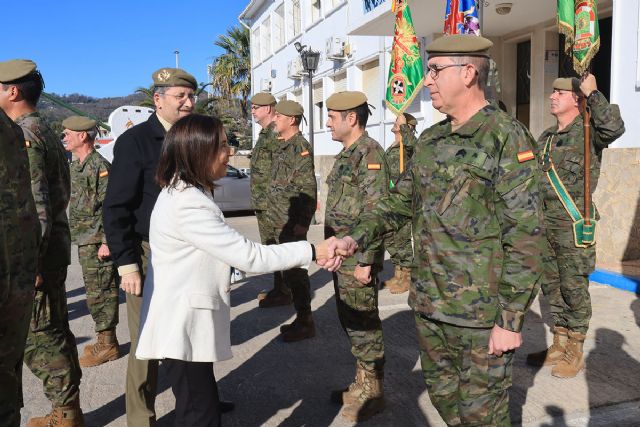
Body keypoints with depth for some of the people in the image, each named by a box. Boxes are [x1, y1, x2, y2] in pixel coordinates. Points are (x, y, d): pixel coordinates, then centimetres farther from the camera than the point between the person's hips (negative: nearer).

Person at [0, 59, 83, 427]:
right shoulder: (45, 131, 16)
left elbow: (36, 206, -21)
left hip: (38, 250, -10)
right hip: (53, 246, 10)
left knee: (39, 337, -1)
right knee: (53, 331, 15)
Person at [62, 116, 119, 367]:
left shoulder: (99, 166, -14)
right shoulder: (76, 166, 15)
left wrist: (106, 242, -21)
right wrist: (78, 237, 21)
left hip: (97, 242, -9)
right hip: (85, 241, 9)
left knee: (100, 293, -3)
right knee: (96, 293, 14)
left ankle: (107, 345, 6)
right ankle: (104, 342, 23)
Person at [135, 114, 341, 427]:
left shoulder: (183, 192, 9)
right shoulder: (188, 204, -25)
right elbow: (248, 255, -25)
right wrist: (310, 252, -21)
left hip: (188, 320, 10)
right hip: (182, 325, -10)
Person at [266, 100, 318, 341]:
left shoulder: (300, 147, -13)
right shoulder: (280, 146, 15)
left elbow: (308, 189, -19)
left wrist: (302, 222, -22)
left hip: (292, 222, -10)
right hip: (279, 221, 10)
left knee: (295, 270, -4)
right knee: (287, 268, 15)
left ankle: (305, 323, 6)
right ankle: (300, 319, 28)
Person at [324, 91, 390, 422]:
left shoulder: (370, 153, -15)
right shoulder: (346, 153, 15)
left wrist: (366, 261, -22)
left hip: (357, 258, -9)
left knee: (364, 325, 2)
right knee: (349, 321, 17)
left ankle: (372, 393, 17)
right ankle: (361, 382, 32)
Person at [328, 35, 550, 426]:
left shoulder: (508, 139, -14)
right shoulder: (430, 141, 8)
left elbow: (526, 239, -17)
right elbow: (401, 202, 15)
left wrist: (511, 319, -17)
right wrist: (356, 238, 0)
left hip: (482, 313, -7)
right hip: (429, 305, 7)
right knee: (443, 396, 22)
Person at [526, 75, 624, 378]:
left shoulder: (588, 131, -7)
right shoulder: (546, 137, 14)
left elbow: (615, 127, -30)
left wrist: (594, 94, -23)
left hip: (573, 226, -7)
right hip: (545, 226, 7)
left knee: (574, 289, 2)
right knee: (551, 287, 14)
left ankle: (575, 352, 16)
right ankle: (559, 346, 28)